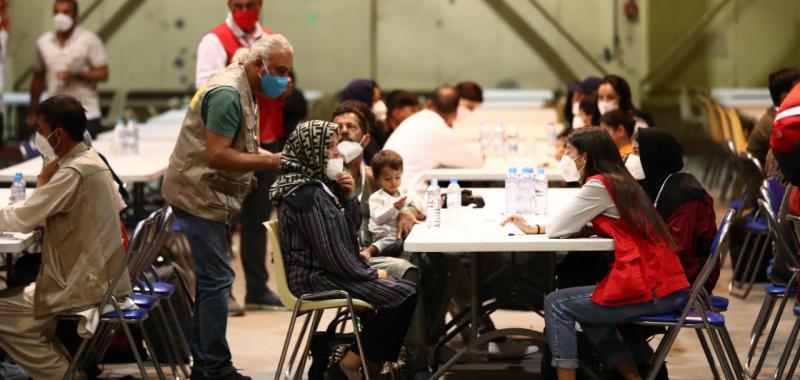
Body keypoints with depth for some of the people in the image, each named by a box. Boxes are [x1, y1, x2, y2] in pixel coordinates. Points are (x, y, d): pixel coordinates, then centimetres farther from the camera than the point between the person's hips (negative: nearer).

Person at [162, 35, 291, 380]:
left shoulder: (243, 92, 15)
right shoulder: (228, 94, -19)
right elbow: (217, 155, -24)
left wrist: (275, 158, 5)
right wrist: (269, 162, -20)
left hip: (203, 196, 11)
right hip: (199, 196, -11)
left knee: (209, 280, 14)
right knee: (216, 280, -9)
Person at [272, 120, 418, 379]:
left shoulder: (320, 186, 11)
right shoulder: (308, 196, -20)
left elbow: (352, 229, 16)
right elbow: (333, 254, -22)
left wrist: (349, 197, -1)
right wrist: (371, 274, -10)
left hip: (326, 271, 10)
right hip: (316, 279, -10)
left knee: (401, 288, 6)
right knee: (404, 295, -14)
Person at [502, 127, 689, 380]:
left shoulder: (599, 185, -9)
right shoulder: (621, 181, 19)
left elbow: (557, 229, -7)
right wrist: (533, 229, 18)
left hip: (648, 291, -9)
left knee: (556, 304, 4)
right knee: (588, 311, 28)